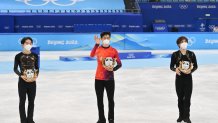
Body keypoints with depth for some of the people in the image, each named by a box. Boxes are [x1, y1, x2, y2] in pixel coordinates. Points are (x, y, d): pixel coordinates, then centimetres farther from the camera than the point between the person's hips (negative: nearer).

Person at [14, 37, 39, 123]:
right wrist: (21, 76, -18)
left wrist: (36, 76, -9)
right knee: (22, 101, 4)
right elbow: (15, 69, -3)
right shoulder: (18, 56, -6)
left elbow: (37, 68, 8)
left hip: (32, 81, 3)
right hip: (22, 81, -3)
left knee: (31, 101, 10)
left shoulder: (34, 56, 3)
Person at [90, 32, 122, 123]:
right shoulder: (98, 49, -3)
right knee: (99, 100, 8)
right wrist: (97, 44, -37)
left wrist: (113, 69, -21)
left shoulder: (113, 51, -3)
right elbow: (91, 55, -27)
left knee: (110, 99, 8)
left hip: (109, 79, -1)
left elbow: (119, 64, -1)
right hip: (99, 79, 1)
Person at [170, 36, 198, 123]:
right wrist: (175, 69, -22)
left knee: (187, 98, -3)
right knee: (180, 98, 10)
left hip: (188, 78, 0)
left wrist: (191, 70, -18)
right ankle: (181, 115, 23)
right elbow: (171, 66, 0)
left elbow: (195, 66, 2)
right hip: (179, 78, 0)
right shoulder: (175, 55, -5)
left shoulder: (191, 54, -3)